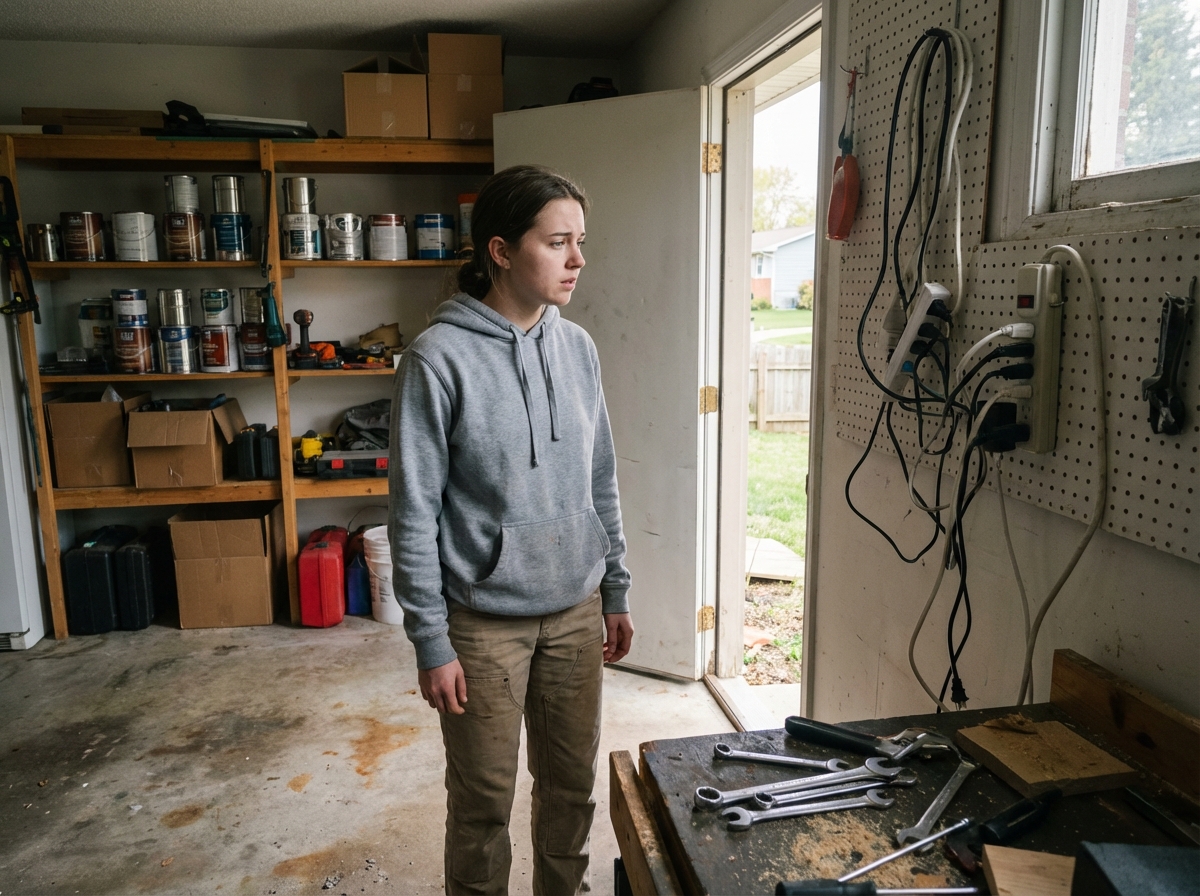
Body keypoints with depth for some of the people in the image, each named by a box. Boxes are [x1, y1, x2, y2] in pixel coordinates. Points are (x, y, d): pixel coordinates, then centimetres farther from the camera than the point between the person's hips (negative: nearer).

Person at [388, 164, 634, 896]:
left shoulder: (577, 348, 2)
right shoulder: (439, 359, -15)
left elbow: (602, 484, 9)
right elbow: (415, 514, -12)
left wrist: (617, 593, 10)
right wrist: (432, 643, -11)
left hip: (577, 610, 5)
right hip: (485, 621, -5)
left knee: (573, 782, 20)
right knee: (484, 801, 13)